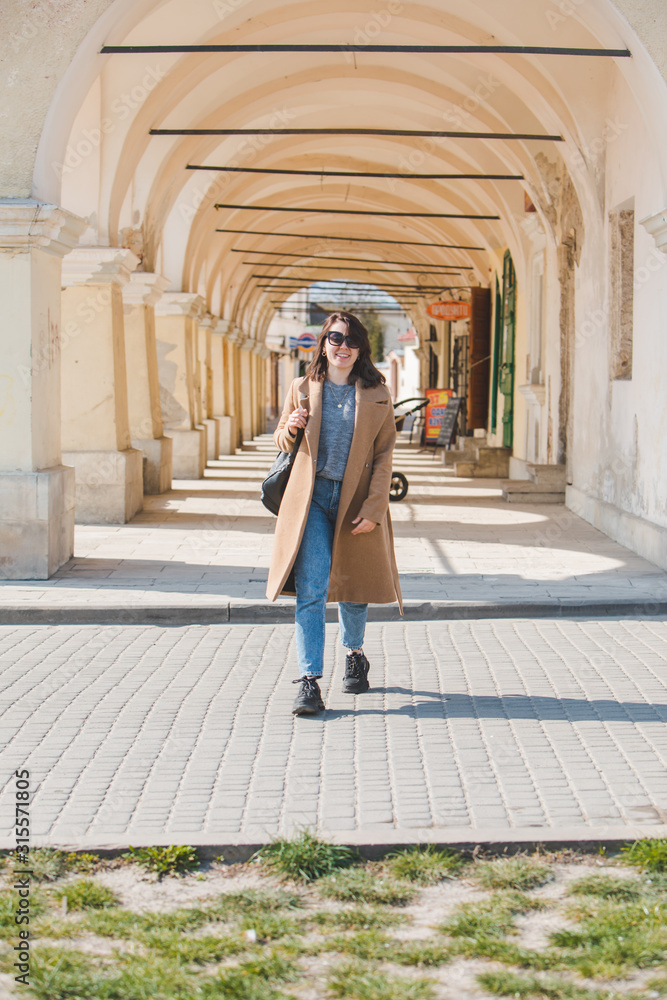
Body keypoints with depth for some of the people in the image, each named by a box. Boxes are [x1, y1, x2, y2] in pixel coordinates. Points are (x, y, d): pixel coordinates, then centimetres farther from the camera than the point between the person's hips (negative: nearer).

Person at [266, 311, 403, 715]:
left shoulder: (377, 394, 2)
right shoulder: (302, 389, 6)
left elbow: (384, 456, 0)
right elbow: (282, 441, 15)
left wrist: (373, 510, -8)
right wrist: (290, 429, -10)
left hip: (356, 501, 0)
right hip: (311, 499, 0)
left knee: (354, 586, 11)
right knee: (311, 589, -11)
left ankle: (355, 655, 38)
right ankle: (309, 682, -12)